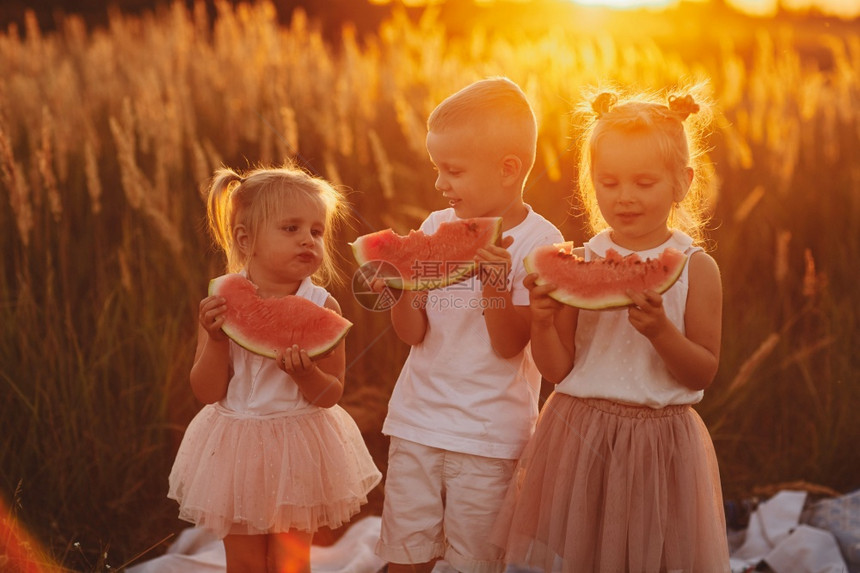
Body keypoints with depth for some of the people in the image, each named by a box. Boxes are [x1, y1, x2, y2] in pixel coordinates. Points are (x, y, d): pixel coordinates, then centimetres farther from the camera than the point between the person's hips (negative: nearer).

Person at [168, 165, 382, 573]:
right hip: (236, 446, 1)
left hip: (299, 449, -1)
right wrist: (216, 339, -24)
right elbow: (208, 392, -9)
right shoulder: (220, 302, -10)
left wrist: (305, 373, -30)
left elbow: (330, 394, -10)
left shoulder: (322, 306, -13)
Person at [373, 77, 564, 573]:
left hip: (489, 432, -4)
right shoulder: (436, 228, 3)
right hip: (417, 420, 4)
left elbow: (508, 345, -13)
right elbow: (414, 333, 1)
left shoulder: (539, 242, -9)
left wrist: (495, 282, -28)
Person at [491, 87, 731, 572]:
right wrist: (542, 318, -20)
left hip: (662, 438, -1)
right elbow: (557, 369, -2)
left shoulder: (695, 267, -5)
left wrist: (661, 331, -22)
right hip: (579, 437, 1)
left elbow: (704, 373, -6)